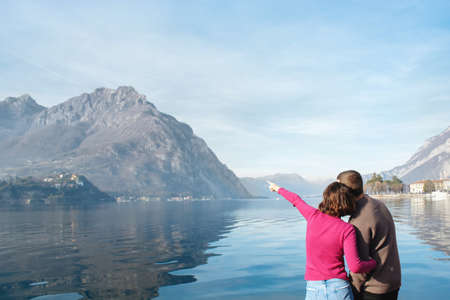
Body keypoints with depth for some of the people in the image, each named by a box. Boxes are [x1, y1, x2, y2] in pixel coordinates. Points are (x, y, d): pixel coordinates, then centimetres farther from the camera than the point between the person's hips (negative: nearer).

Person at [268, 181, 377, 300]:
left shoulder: (314, 216, -3)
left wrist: (278, 189, 35)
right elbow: (355, 266, -17)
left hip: (314, 289, 2)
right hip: (339, 288, -2)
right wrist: (374, 262, 3)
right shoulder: (347, 229, -11)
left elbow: (296, 200, 17)